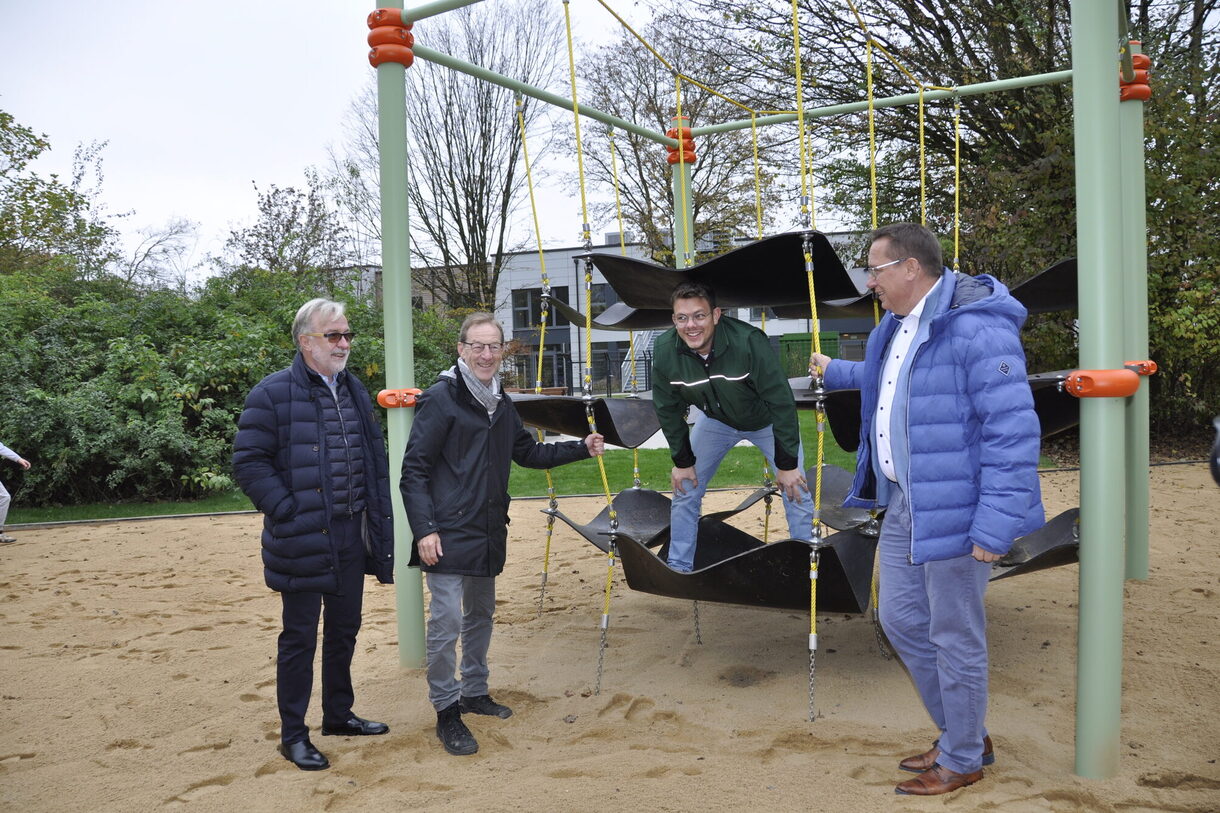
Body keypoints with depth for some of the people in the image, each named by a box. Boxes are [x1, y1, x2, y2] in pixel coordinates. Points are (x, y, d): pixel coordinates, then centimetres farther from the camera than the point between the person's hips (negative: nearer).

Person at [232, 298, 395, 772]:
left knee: (344, 629, 17)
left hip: (351, 537, 7)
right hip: (303, 542, -6)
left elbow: (376, 460, 16)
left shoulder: (355, 391, 12)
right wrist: (288, 513, -18)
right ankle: (293, 735, 18)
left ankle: (339, 715, 34)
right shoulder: (273, 394, -10)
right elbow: (250, 463, -12)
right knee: (300, 637, 4)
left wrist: (379, 521, 10)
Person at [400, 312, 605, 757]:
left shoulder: (501, 404, 12)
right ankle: (446, 711, 7)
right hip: (449, 532, -8)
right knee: (446, 620, -7)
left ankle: (474, 691, 34)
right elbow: (413, 470, -13)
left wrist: (582, 448, 15)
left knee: (481, 613, 17)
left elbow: (529, 453, 24)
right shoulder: (441, 398, -11)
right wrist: (424, 530, -19)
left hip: (488, 532, 8)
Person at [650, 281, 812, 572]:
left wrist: (787, 464, -25)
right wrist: (682, 461, -5)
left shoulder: (749, 341, -38)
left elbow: (781, 401, -30)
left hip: (767, 421, -3)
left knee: (796, 493, -7)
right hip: (715, 420, 3)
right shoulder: (664, 350, -25)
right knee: (685, 490, 2)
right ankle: (679, 570, 18)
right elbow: (667, 409, -9)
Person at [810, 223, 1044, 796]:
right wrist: (834, 372, 51)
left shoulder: (975, 329, -20)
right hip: (903, 506, 10)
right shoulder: (897, 328, 12)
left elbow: (1013, 431, -23)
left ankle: (962, 759, 25)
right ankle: (963, 734, 35)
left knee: (954, 639, 4)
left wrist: (995, 527, -25)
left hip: (953, 511, -10)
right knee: (901, 621, 17)